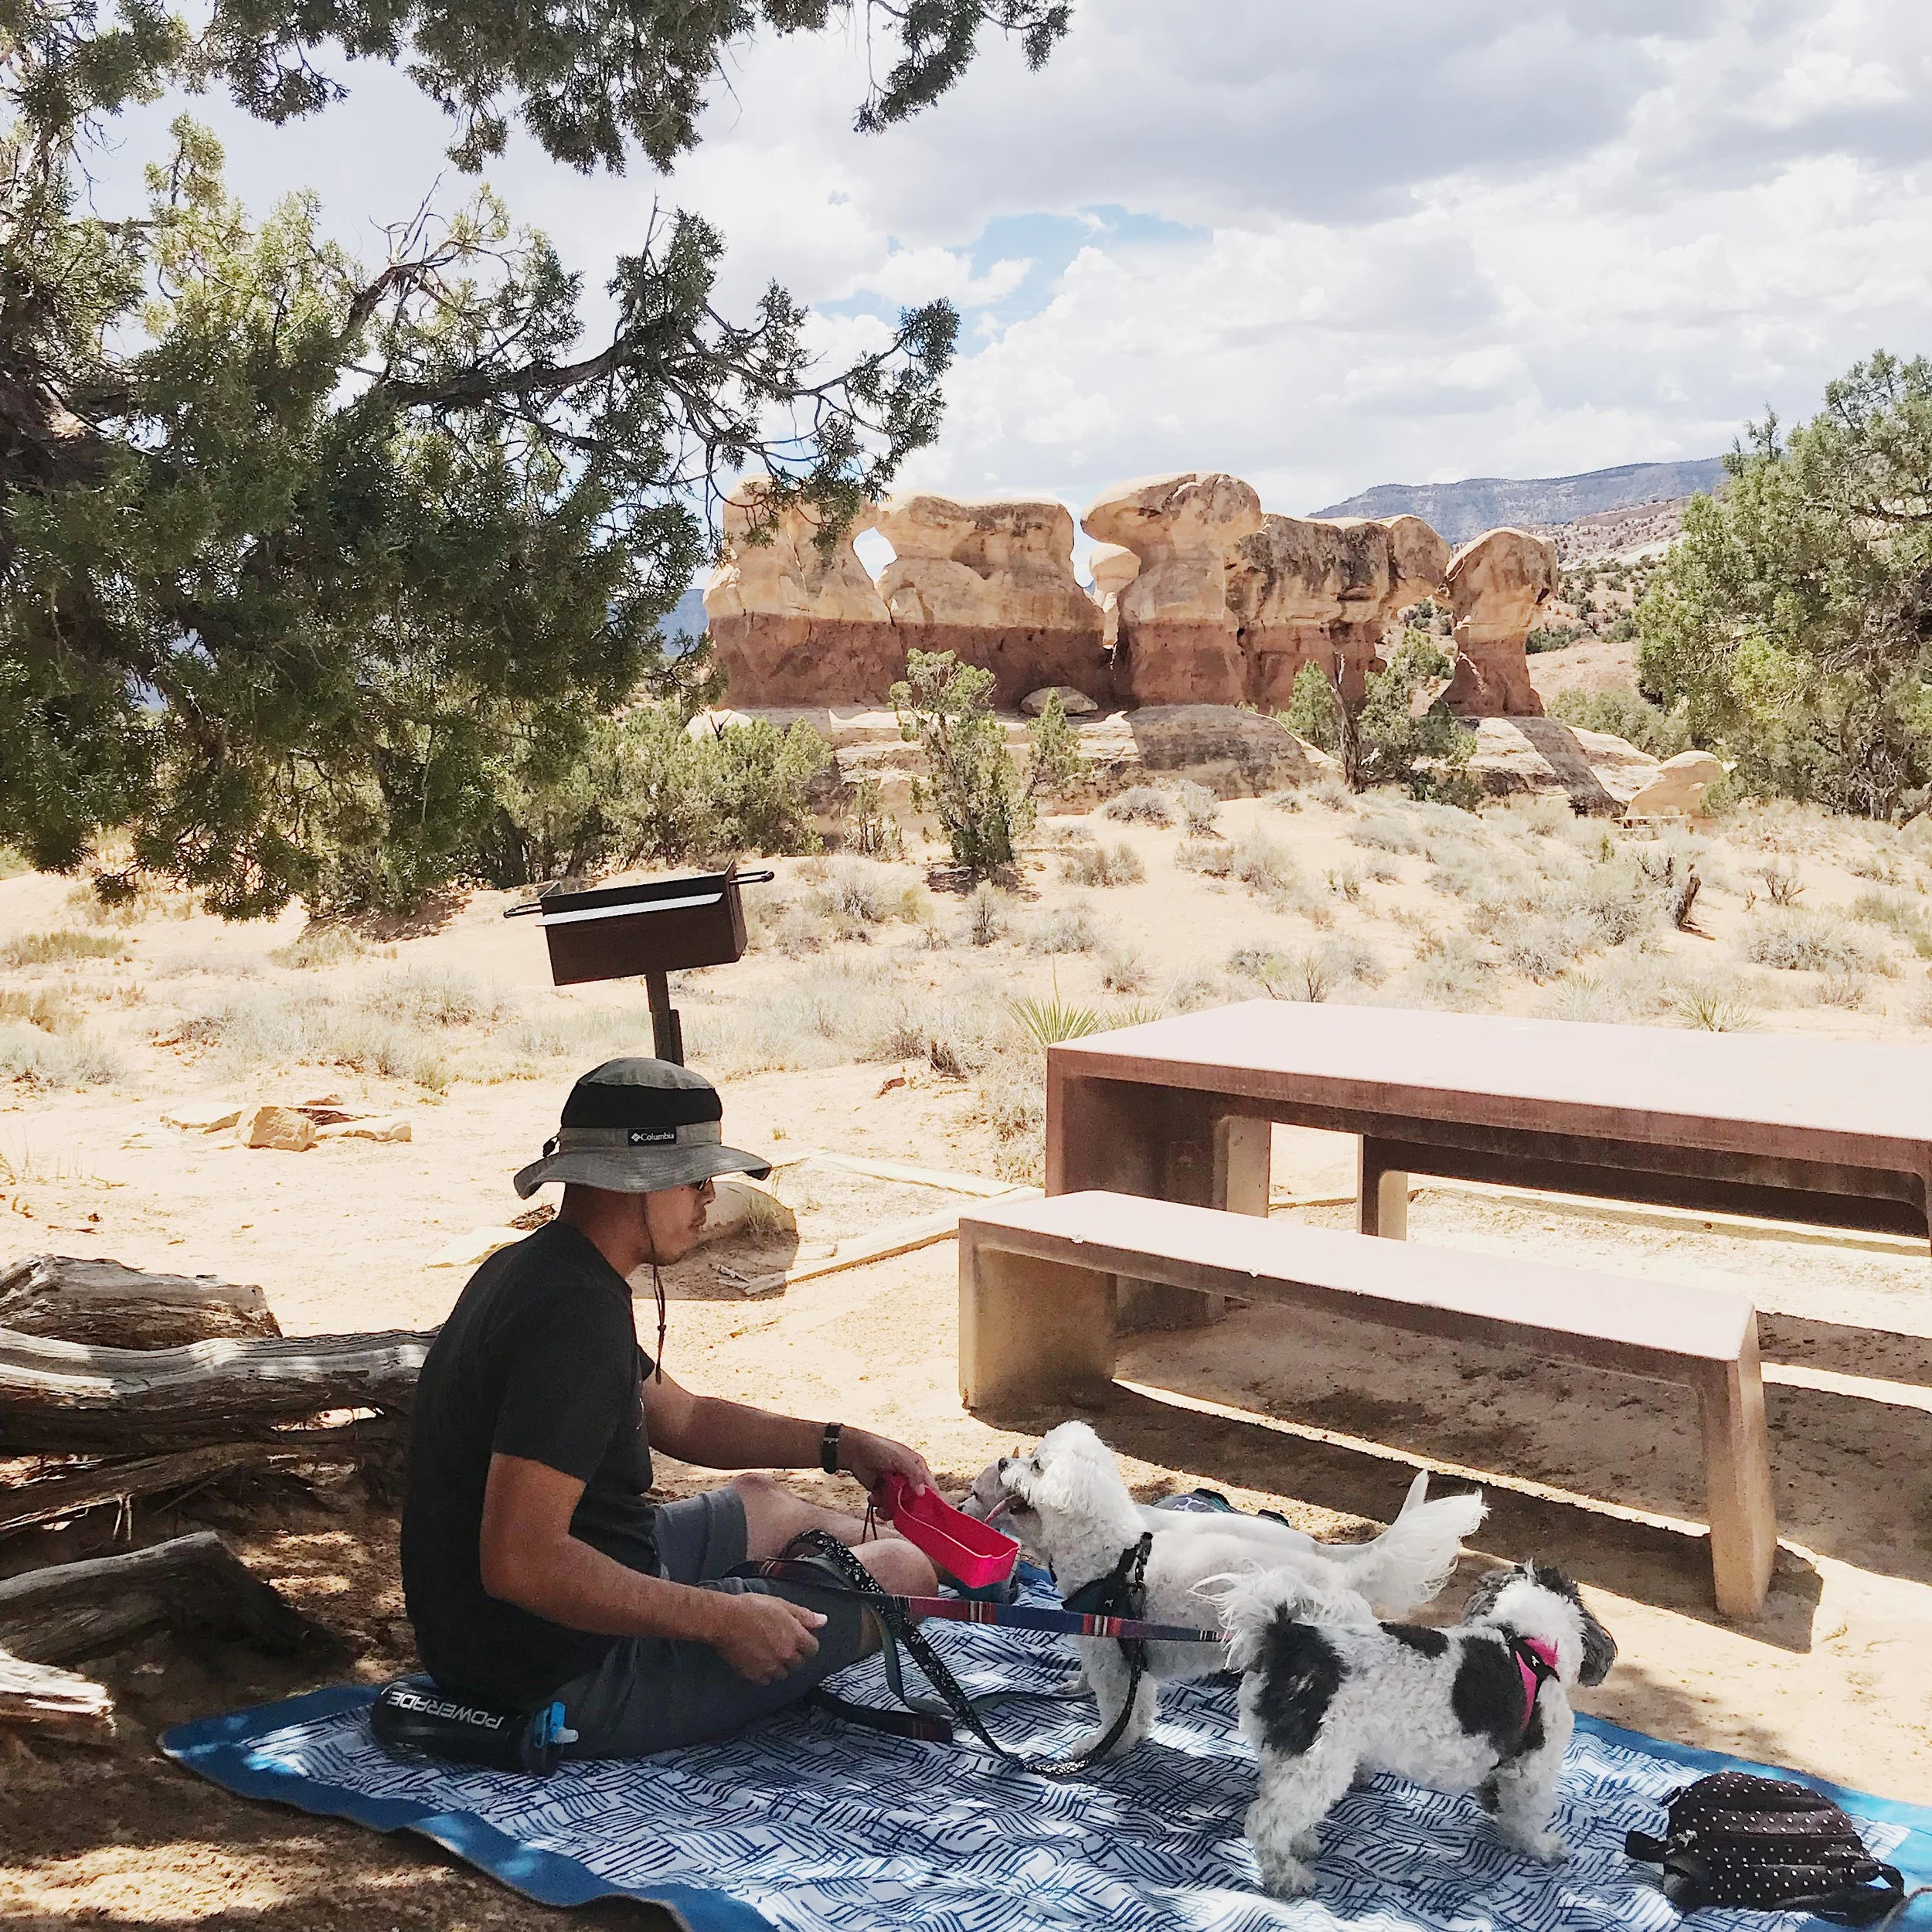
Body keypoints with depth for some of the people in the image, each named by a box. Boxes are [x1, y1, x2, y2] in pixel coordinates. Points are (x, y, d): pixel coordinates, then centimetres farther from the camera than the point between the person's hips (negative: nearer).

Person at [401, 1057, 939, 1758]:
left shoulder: (535, 1270, 7)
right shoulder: (576, 1316, -27)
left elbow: (680, 1417, 21)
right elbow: (520, 1561, -34)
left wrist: (838, 1445, 15)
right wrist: (721, 1620, -26)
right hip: (573, 1681, -10)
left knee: (759, 1502, 30)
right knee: (902, 1574, -4)